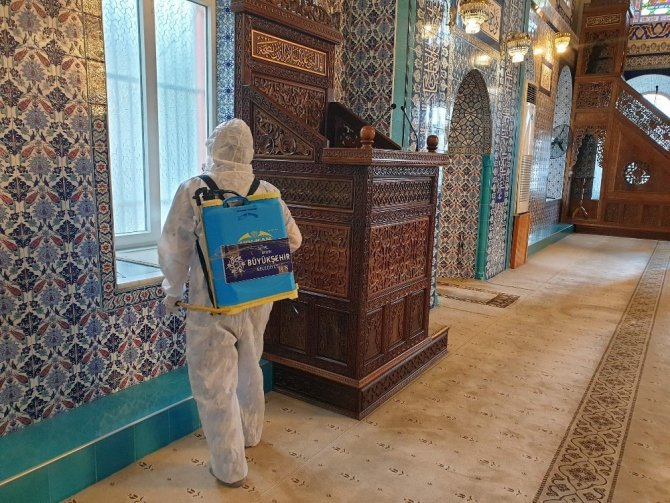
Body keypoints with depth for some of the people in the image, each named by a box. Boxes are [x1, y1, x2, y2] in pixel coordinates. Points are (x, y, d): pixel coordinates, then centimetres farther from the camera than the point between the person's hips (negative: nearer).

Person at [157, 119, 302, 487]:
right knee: (249, 371, 25)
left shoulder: (193, 190, -14)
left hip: (212, 304, -4)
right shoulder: (268, 192, -4)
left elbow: (173, 249, -10)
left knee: (214, 384, 10)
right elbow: (292, 240, 4)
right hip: (257, 301, 5)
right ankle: (250, 434, 46)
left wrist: (172, 291, 7)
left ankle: (230, 468, 21)